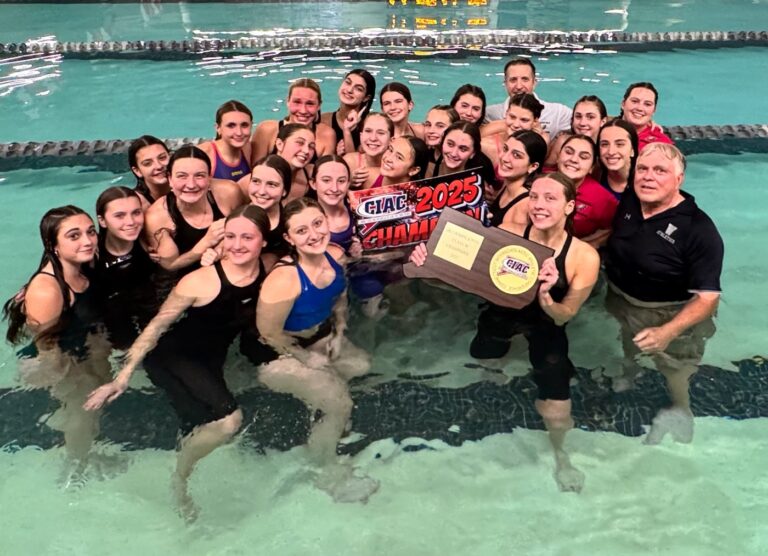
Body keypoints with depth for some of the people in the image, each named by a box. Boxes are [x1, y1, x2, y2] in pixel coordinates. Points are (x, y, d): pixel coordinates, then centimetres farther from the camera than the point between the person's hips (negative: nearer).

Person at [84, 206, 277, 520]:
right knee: (228, 419, -24)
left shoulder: (268, 273, -11)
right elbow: (157, 325, -18)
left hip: (213, 359, 6)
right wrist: (124, 375, -18)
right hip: (172, 356, -6)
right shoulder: (201, 281, -26)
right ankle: (179, 479, 2)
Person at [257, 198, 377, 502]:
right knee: (340, 404, -12)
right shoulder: (285, 278, -36)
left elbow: (340, 297, 7)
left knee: (361, 365, 2)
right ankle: (329, 472, 14)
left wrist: (339, 333, -3)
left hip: (320, 338, 8)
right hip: (280, 353, -7)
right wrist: (306, 358, -14)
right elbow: (269, 333, -26)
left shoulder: (335, 254, -14)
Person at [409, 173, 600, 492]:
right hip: (502, 314, 2)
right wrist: (427, 260, -39)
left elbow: (563, 317, -19)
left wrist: (545, 296, -42)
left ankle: (560, 455, 32)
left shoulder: (584, 257, -26)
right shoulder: (508, 233, -25)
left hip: (546, 327, -1)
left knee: (556, 415, -2)